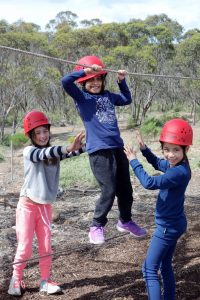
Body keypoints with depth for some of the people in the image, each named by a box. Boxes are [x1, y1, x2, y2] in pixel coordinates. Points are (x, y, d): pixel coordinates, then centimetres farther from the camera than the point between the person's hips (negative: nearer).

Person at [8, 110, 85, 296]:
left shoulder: (54, 153, 2)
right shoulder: (29, 152, -14)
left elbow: (72, 152, -14)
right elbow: (44, 153, -34)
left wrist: (83, 145, -36)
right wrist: (68, 148, -48)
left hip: (45, 206, 5)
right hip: (28, 205, -4)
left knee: (46, 246, 9)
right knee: (25, 247, 1)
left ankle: (45, 281, 19)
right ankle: (16, 280, 19)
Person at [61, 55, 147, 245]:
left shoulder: (108, 96, 15)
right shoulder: (81, 97, -1)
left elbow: (127, 99, 33)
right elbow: (65, 82, -18)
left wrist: (121, 81, 22)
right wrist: (86, 70, -19)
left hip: (117, 149, 6)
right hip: (99, 151, -6)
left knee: (126, 189, 14)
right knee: (109, 191, -7)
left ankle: (125, 221, 36)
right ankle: (96, 226, 12)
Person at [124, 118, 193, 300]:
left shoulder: (179, 172, -28)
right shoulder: (173, 164, 0)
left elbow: (149, 183, -33)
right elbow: (157, 163, 21)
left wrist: (134, 161, -22)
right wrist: (144, 149, 4)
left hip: (169, 227, -10)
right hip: (172, 224, 10)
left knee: (149, 269, -5)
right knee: (165, 266, 22)